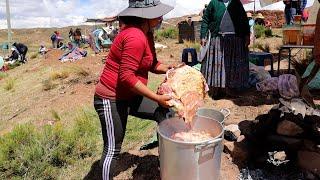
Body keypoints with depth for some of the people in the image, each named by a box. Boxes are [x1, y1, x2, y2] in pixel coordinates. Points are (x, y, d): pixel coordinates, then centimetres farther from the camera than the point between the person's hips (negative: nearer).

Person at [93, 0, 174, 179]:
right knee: (113, 149, 0)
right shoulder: (135, 37, -26)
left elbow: (152, 64, 14)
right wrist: (157, 98, -25)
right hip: (111, 99, -10)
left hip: (130, 97, 10)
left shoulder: (146, 34, 6)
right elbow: (127, 77, -29)